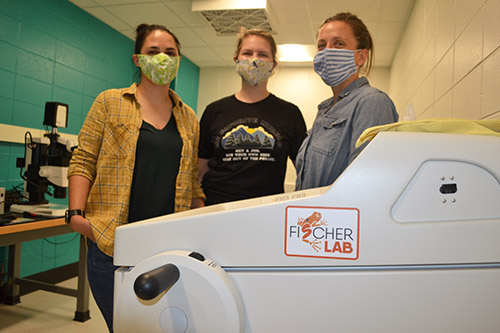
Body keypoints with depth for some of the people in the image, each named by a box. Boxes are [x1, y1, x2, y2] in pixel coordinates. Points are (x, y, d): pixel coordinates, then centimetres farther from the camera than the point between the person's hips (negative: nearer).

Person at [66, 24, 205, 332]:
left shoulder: (189, 117, 13)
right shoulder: (110, 102, 6)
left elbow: (193, 180, 13)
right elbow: (83, 161, 3)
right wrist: (76, 214, -9)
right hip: (114, 242, -2)